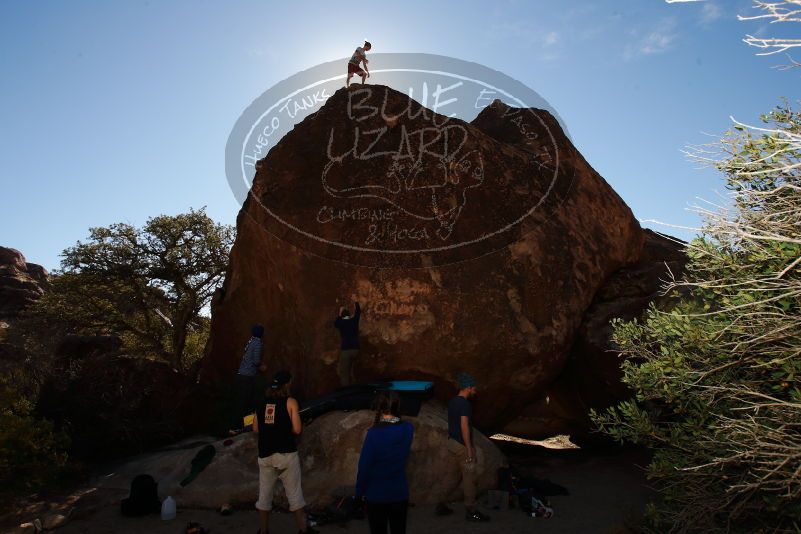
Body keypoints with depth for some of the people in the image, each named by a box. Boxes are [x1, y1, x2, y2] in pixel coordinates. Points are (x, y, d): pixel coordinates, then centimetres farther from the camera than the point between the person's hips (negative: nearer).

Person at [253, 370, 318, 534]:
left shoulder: (262, 403, 6)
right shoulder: (290, 402, -6)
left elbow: (255, 429, 8)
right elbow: (296, 429, -10)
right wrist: (285, 428, 9)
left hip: (265, 455, 4)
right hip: (286, 454, -4)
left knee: (264, 495, 13)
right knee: (294, 494, 6)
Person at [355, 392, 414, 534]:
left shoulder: (374, 433, -21)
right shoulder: (408, 429, -9)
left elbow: (364, 466, -15)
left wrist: (359, 491, -1)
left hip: (376, 495, -3)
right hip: (400, 493, 3)